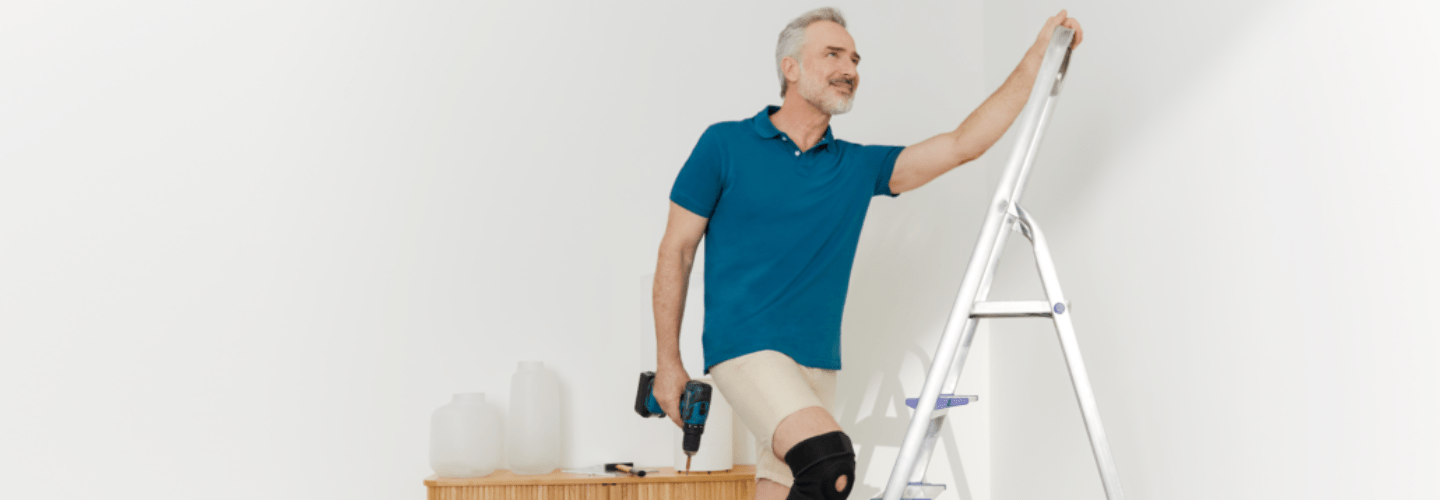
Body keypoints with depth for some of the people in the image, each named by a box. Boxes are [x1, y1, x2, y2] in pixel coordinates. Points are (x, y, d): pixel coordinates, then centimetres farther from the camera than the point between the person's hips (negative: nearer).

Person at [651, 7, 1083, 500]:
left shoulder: (859, 166, 9)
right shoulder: (725, 145, -2)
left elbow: (963, 144, 2)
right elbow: (676, 250, 1)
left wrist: (1039, 55, -1)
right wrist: (668, 362, -2)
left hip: (818, 363, 6)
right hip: (745, 347, -6)